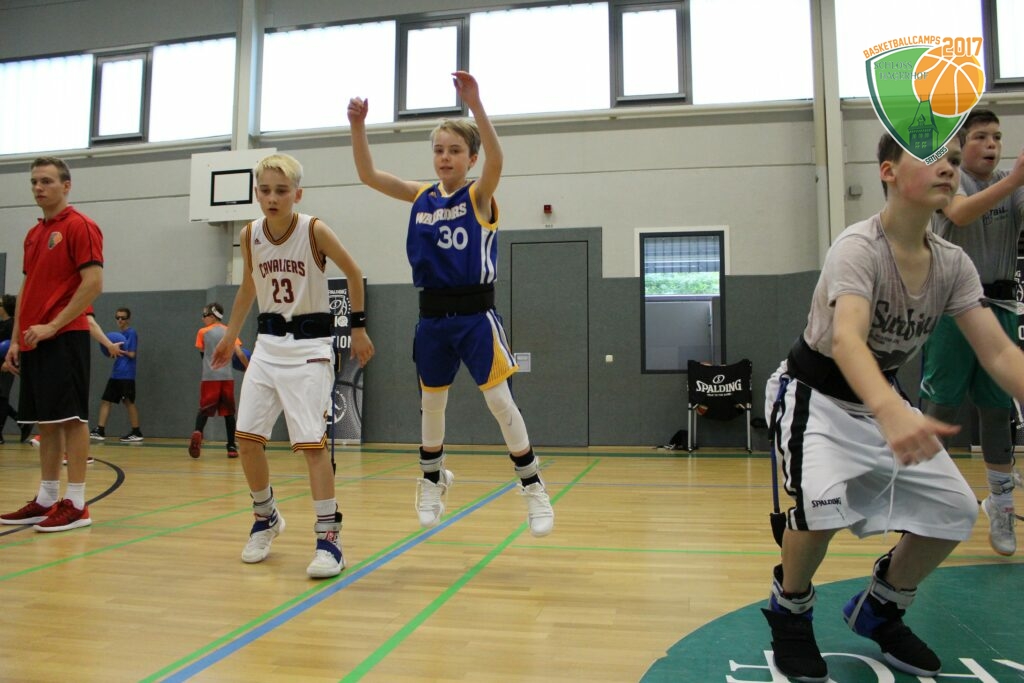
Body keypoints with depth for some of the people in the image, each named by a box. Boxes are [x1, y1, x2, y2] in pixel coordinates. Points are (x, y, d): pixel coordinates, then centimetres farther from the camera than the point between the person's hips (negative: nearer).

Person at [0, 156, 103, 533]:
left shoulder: (79, 226, -6)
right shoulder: (33, 234, 18)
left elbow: (93, 283, -15)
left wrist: (52, 325, -17)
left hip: (64, 337, -8)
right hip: (33, 342, 8)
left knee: (70, 418, -6)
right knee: (45, 421, 11)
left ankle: (76, 504, -1)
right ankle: (46, 500, 19)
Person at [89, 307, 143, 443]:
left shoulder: (131, 333, -7)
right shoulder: (118, 334, 17)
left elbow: (132, 354, -13)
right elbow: (115, 354, 19)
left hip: (126, 374, -8)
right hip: (115, 374, 8)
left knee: (129, 402, -4)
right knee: (105, 401, 6)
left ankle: (136, 433, 3)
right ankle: (100, 431, 10)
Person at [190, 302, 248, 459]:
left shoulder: (202, 332, 5)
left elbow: (202, 354, 13)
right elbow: (239, 353, -3)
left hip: (209, 377, -1)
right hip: (226, 377, 1)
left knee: (205, 409, 6)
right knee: (228, 412, 7)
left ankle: (198, 433, -23)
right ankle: (231, 447, 6)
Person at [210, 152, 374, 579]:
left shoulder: (315, 231, -14)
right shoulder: (250, 235, 0)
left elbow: (353, 273, -1)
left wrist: (359, 328, 1)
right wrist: (229, 336, 22)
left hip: (310, 345, -5)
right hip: (268, 343, 5)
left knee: (311, 441, -12)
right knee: (246, 436, 3)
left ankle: (329, 537, -3)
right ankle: (266, 517, 26)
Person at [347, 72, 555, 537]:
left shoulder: (479, 196, -4)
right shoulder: (421, 197, 8)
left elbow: (496, 159, -24)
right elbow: (368, 175, 2)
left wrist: (475, 106, -36)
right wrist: (358, 126, -12)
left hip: (475, 315, -4)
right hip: (432, 316, 5)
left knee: (500, 402, -4)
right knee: (431, 404, 15)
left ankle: (534, 489, 10)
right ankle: (431, 482, 36)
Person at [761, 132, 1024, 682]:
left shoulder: (953, 264, -4)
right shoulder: (858, 247, -25)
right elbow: (845, 337, -43)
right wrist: (892, 411, -61)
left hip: (882, 401, 7)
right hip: (813, 394, -7)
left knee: (954, 510, 1)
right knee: (823, 503, -29)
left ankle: (880, 610, 27)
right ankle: (790, 610, 3)